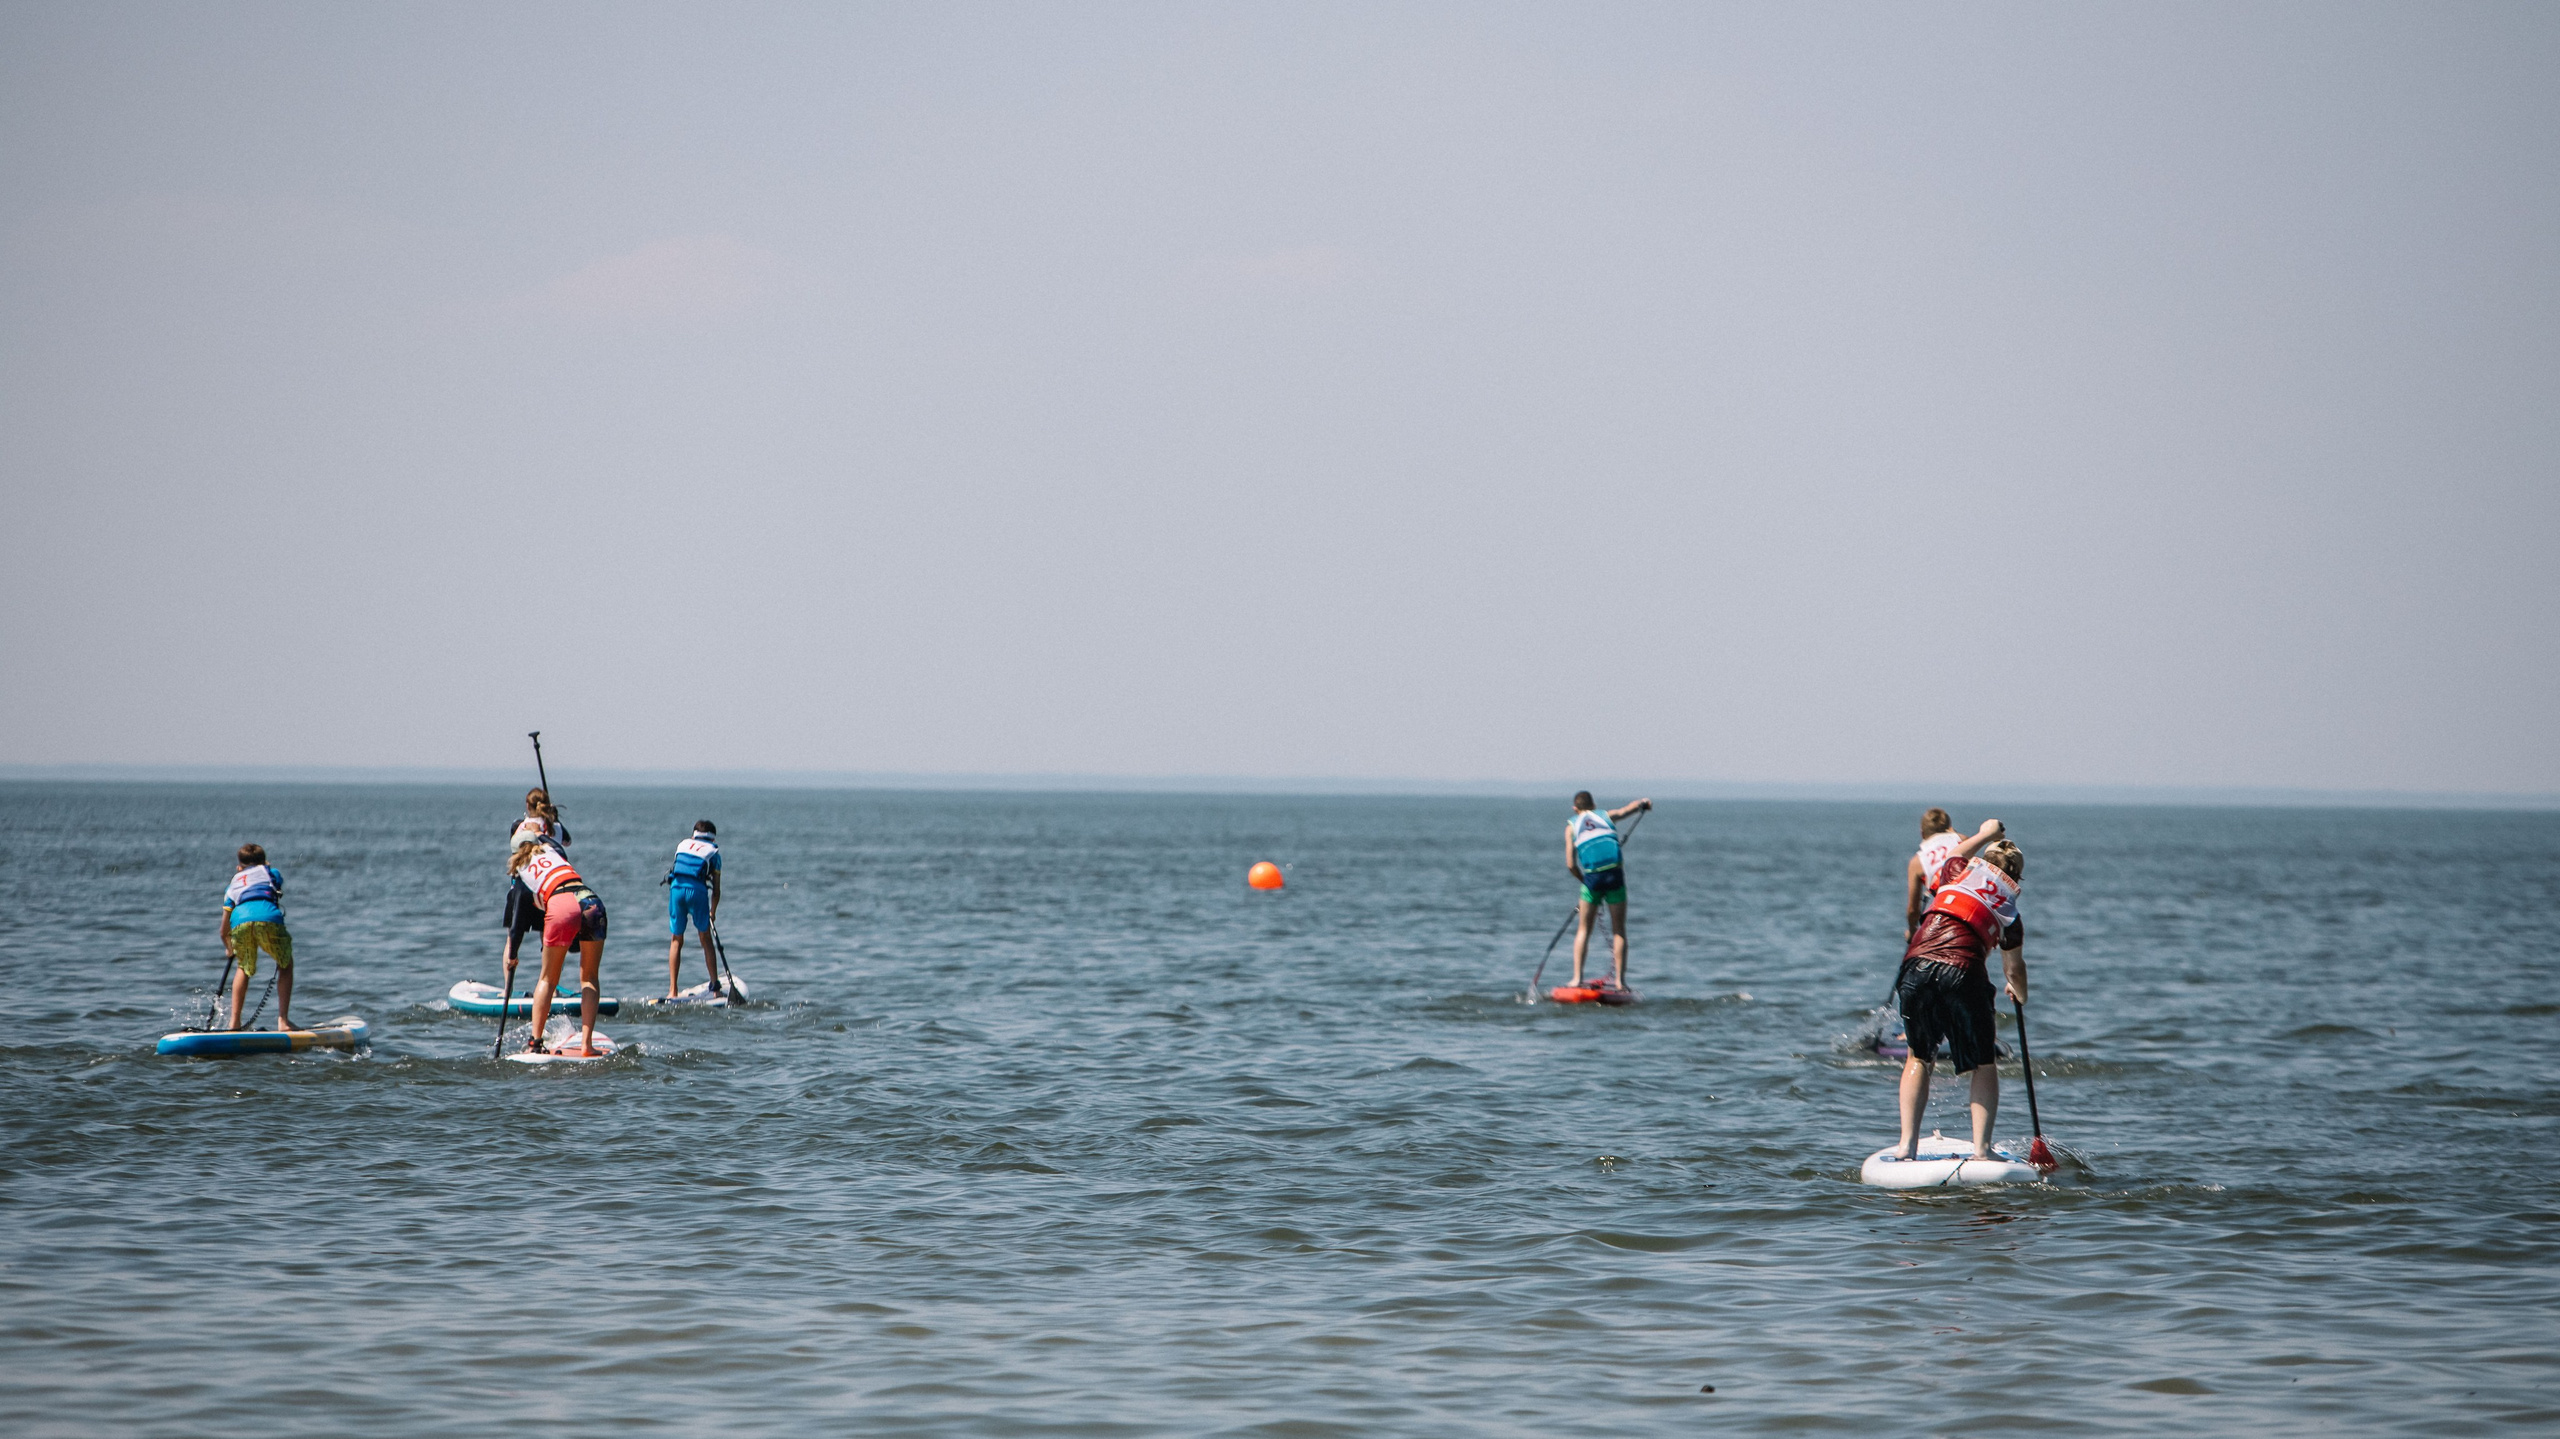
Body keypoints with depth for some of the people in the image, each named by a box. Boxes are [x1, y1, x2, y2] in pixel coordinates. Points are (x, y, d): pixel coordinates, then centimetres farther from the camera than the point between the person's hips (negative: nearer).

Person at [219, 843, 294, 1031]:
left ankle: (234, 1021, 19)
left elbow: (224, 931, 39)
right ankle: (283, 1019, 8)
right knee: (286, 965, 20)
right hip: (268, 918, -2)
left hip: (240, 920, 2)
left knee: (243, 968, 27)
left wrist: (229, 948, 57)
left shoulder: (233, 884, 37)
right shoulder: (272, 873, 32)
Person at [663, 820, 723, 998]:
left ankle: (672, 991, 4)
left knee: (676, 941, 11)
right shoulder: (713, 852, 16)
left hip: (676, 888, 2)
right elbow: (716, 891, 16)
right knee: (706, 940, 13)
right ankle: (715, 985, 8)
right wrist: (713, 912, 29)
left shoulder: (683, 844, 24)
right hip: (697, 890, -2)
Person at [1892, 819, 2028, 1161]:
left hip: (1916, 965, 3)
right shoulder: (2010, 910, 17)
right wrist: (2020, 994, 48)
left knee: (1918, 1057, 21)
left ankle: (1908, 1144, 13)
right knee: (1984, 1065, 14)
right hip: (1963, 973, -3)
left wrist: (1985, 834, 62)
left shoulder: (1960, 872, 20)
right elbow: (2014, 968, 27)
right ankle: (1981, 1148, 3)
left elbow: (1955, 857, 47)